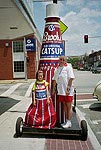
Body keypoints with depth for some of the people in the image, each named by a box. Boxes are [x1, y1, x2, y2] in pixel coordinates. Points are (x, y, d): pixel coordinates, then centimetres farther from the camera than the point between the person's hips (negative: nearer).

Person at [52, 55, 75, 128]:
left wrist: (68, 89, -18)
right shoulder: (57, 68, 12)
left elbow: (71, 78, -13)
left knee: (69, 106, 2)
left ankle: (69, 122, 10)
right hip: (60, 90, 6)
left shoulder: (68, 67, -6)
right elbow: (54, 79, 16)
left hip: (67, 91, -6)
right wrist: (53, 89, 13)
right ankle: (66, 121, 24)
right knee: (64, 106, 13)